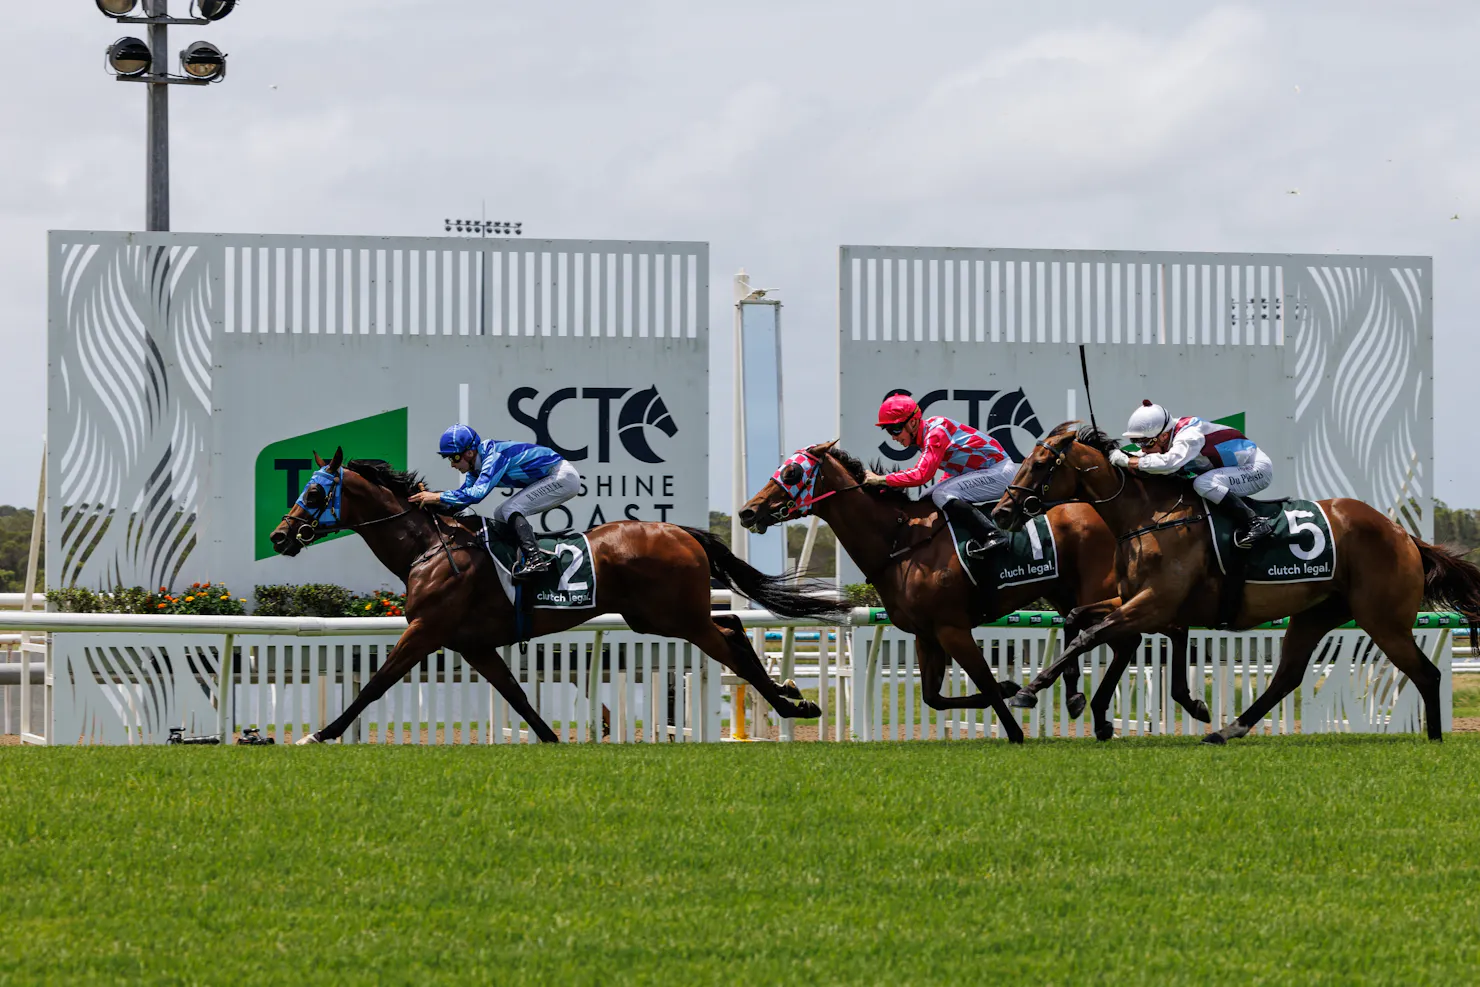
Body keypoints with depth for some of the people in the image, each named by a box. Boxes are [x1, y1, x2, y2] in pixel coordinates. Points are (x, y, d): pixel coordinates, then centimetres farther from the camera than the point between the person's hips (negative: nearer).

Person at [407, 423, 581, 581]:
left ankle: (534, 560, -28)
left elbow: (477, 493, -36)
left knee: (511, 509, -20)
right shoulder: (477, 464, 3)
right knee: (500, 514, 10)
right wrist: (429, 496, -3)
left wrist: (438, 497, -32)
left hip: (563, 477, -10)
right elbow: (465, 492, 11)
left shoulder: (495, 456, -27)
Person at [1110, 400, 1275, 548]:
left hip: (1258, 468, -10)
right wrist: (1120, 456, -18)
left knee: (1204, 484, -29)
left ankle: (1255, 523, -23)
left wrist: (1128, 461, -37)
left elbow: (1169, 462, -45)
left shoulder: (1189, 436, -29)